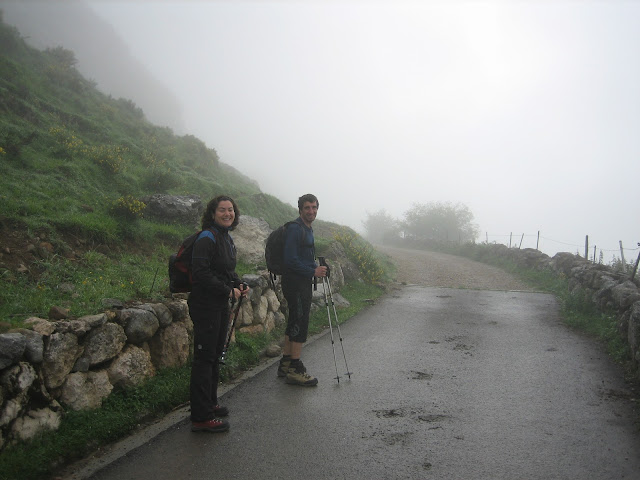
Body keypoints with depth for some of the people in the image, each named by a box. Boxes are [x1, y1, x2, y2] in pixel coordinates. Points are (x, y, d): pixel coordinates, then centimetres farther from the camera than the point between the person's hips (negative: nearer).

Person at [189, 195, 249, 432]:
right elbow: (200, 273, -23)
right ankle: (201, 417, 1)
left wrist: (239, 285, 5)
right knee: (204, 357, -5)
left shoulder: (227, 238, 13)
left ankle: (209, 403, 34)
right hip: (205, 305, -10)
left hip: (221, 305, 10)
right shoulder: (207, 238, -15)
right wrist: (228, 291, -20)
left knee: (215, 355, 18)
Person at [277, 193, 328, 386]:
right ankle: (295, 369, -2)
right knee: (299, 323, -8)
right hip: (295, 282, -10)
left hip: (303, 282, 10)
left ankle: (286, 364, 23)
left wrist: (317, 267, 8)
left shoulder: (308, 229, 17)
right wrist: (313, 271, -18)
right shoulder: (294, 229, -14)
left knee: (294, 323, 14)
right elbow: (290, 260, -21)